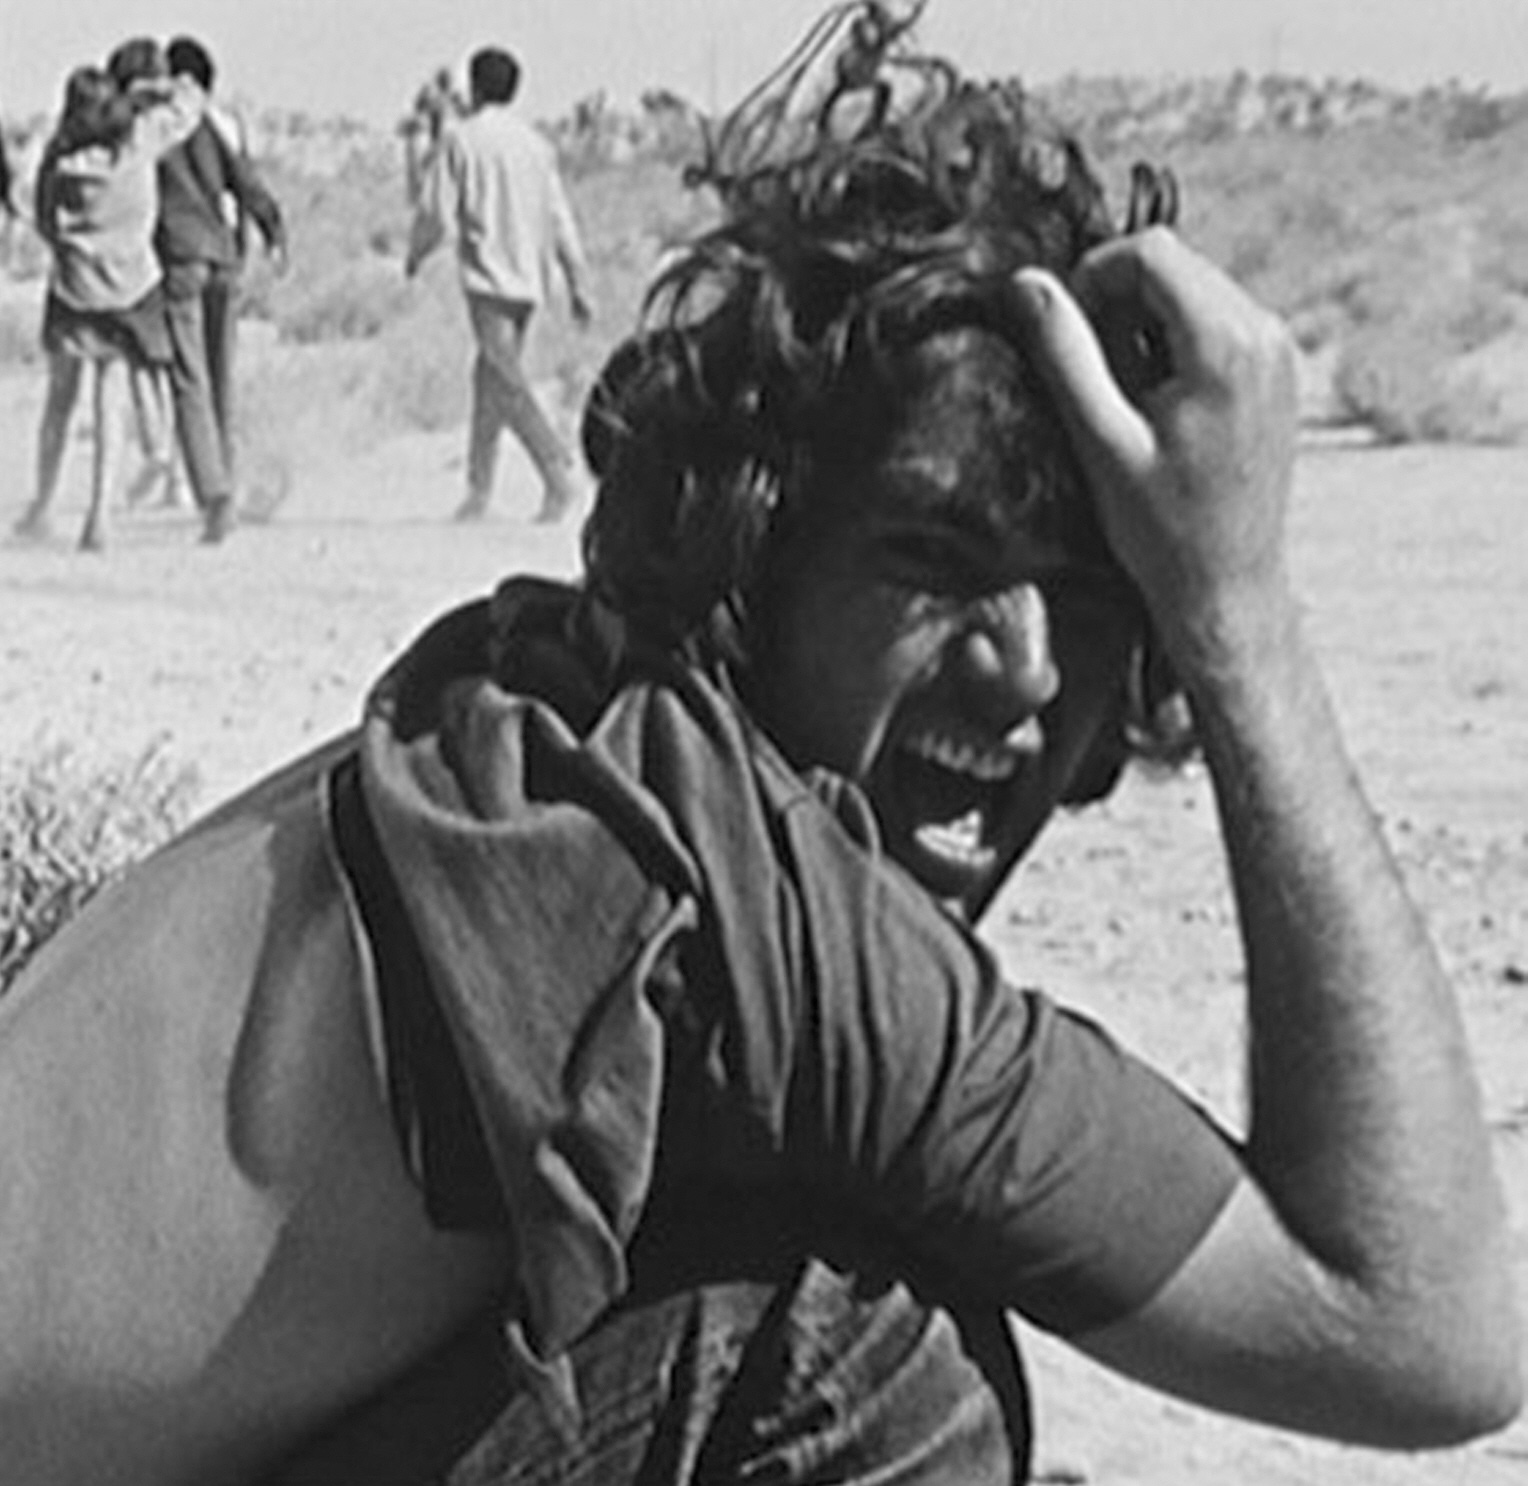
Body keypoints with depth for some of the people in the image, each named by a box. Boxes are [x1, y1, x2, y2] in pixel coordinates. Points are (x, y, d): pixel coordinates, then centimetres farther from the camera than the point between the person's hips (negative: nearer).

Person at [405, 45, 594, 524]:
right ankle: (479, 486, 18)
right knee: (490, 376, 16)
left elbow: (437, 212, -6)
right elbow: (560, 219, 9)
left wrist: (415, 253, 13)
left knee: (508, 383, -12)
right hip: (528, 277, 6)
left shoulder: (460, 138, -4)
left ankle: (560, 478, -26)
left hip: (487, 275, -6)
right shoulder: (535, 144, 11)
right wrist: (578, 285, 10)